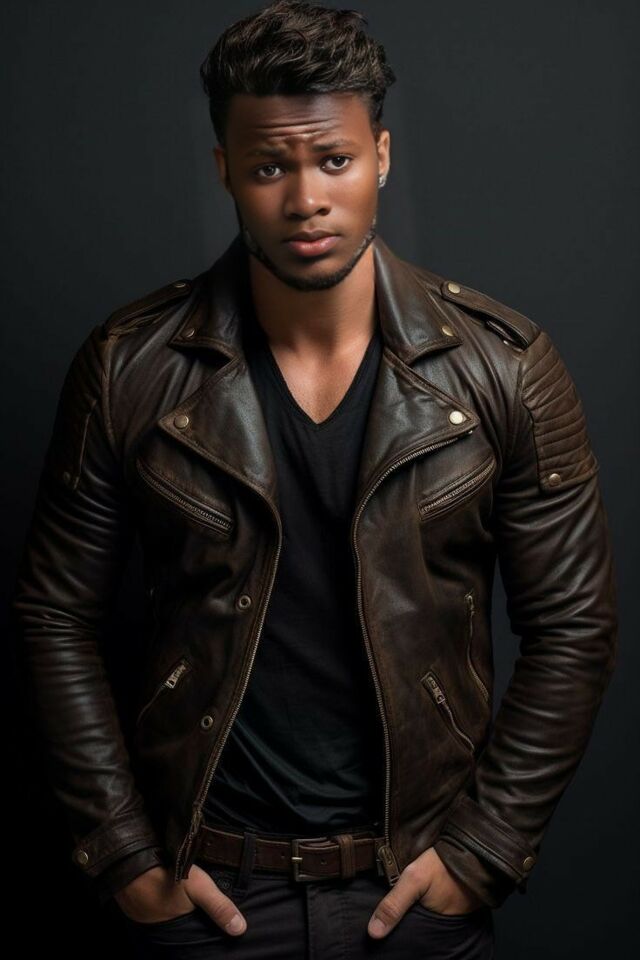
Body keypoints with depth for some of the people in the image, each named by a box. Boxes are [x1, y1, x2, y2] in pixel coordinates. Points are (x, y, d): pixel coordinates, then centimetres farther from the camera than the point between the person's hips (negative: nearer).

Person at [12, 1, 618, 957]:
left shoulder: (505, 367, -9)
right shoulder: (130, 368, -9)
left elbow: (573, 624, -4)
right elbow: (58, 614, -2)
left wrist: (485, 847, -6)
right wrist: (123, 854, -4)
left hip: (418, 878, 0)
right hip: (207, 882, 0)